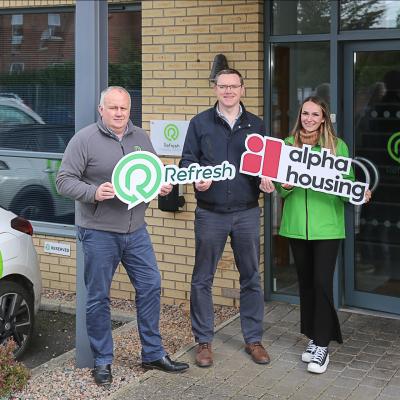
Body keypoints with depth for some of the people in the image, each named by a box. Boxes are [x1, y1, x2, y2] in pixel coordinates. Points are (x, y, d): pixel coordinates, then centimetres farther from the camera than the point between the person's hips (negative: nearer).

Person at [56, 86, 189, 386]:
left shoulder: (141, 138, 8)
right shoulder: (84, 140, -8)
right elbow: (64, 181, -10)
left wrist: (163, 186, -3)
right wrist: (94, 192, -25)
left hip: (136, 230, 5)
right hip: (99, 233, -5)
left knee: (150, 287, 8)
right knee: (99, 297, 4)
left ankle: (154, 354, 22)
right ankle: (102, 361, 19)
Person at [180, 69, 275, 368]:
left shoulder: (256, 125, 9)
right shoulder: (200, 123, 4)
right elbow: (187, 160, 3)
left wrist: (266, 180, -8)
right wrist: (196, 177, -18)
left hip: (247, 213, 2)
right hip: (210, 213, -1)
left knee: (251, 278, 9)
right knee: (203, 279, 5)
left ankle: (253, 339, 22)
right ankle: (204, 341, 18)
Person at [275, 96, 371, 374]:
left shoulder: (337, 146, 0)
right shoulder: (288, 144, 6)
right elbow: (280, 187, 10)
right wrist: (285, 187, -11)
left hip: (327, 225, -3)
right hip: (297, 224, 3)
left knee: (322, 283, -7)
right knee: (306, 282, 11)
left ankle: (322, 345, 2)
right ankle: (314, 337, 25)